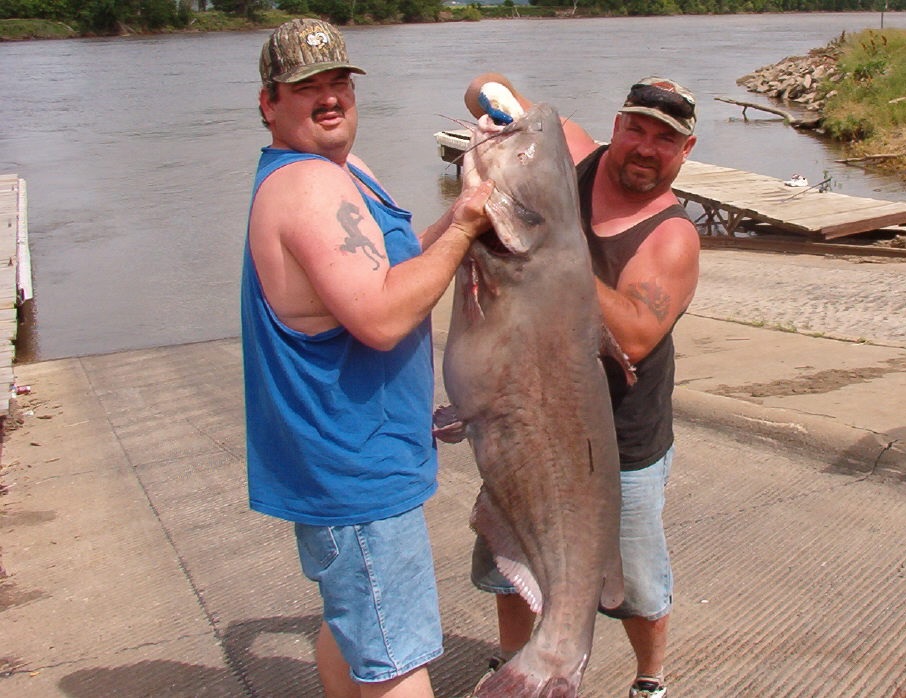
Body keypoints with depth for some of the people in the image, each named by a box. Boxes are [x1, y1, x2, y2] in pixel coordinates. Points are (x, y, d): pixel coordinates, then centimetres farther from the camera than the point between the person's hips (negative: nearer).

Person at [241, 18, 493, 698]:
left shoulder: (341, 172, 14)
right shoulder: (309, 185, -21)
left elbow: (385, 271, 18)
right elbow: (381, 318, -29)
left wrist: (454, 221, 3)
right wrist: (461, 231, -20)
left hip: (343, 458, 11)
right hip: (354, 468, -11)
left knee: (350, 627, 26)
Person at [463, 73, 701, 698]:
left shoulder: (673, 236, -16)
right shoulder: (572, 157, -5)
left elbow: (634, 338, -31)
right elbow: (484, 89, 1)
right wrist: (497, 97, -23)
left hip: (620, 452, -4)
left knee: (637, 588, 15)